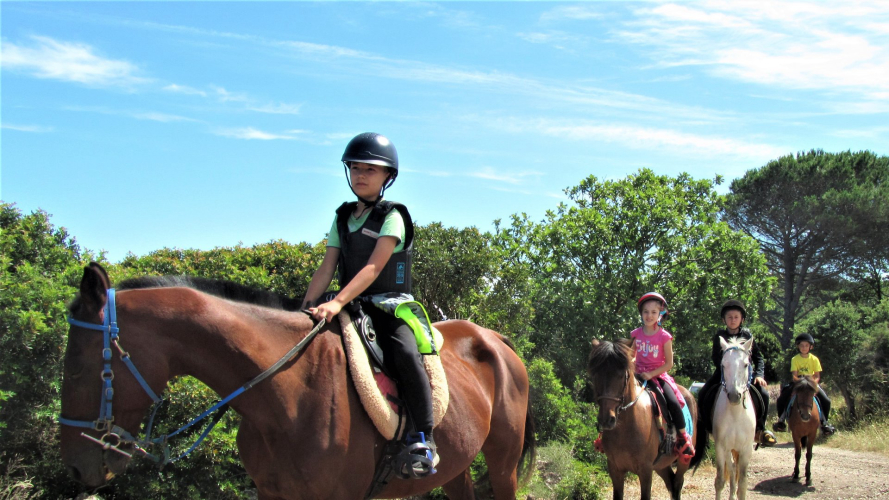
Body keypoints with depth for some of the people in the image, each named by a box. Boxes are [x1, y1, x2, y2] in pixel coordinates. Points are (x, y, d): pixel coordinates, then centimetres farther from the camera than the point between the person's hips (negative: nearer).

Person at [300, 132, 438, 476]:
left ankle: (422, 440, -26)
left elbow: (373, 267, -17)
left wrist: (337, 303, -29)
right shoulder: (342, 218, 13)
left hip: (390, 306, -6)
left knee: (404, 353, -32)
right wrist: (306, 307, -7)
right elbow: (327, 268, 8)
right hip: (352, 308, 6)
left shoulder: (392, 217, -5)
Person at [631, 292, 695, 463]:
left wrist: (651, 374, -17)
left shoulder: (664, 337, -7)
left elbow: (669, 363, -7)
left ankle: (683, 438, -6)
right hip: (639, 375, 3)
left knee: (673, 403, -24)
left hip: (659, 375, -3)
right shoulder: (635, 334, 2)